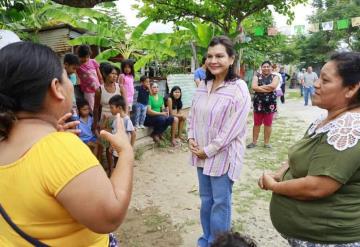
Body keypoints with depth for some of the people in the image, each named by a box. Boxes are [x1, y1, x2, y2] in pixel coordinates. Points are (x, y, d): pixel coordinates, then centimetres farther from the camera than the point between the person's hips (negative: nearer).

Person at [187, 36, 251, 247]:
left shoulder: (239, 89, -16)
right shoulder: (204, 85, 5)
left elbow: (233, 128, -19)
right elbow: (193, 114, 13)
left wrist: (208, 150, -14)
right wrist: (191, 139, -1)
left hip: (223, 155, -6)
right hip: (201, 153, 6)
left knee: (220, 202, 8)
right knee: (206, 198, 19)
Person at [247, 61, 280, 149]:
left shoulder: (275, 77, 5)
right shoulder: (257, 76, 5)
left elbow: (273, 86, -16)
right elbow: (254, 87, -13)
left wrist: (260, 87, -11)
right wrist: (268, 89, -15)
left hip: (270, 104, 0)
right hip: (258, 103, 0)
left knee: (268, 124, 7)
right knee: (256, 124, 7)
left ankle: (267, 142, 19)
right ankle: (254, 142, 17)